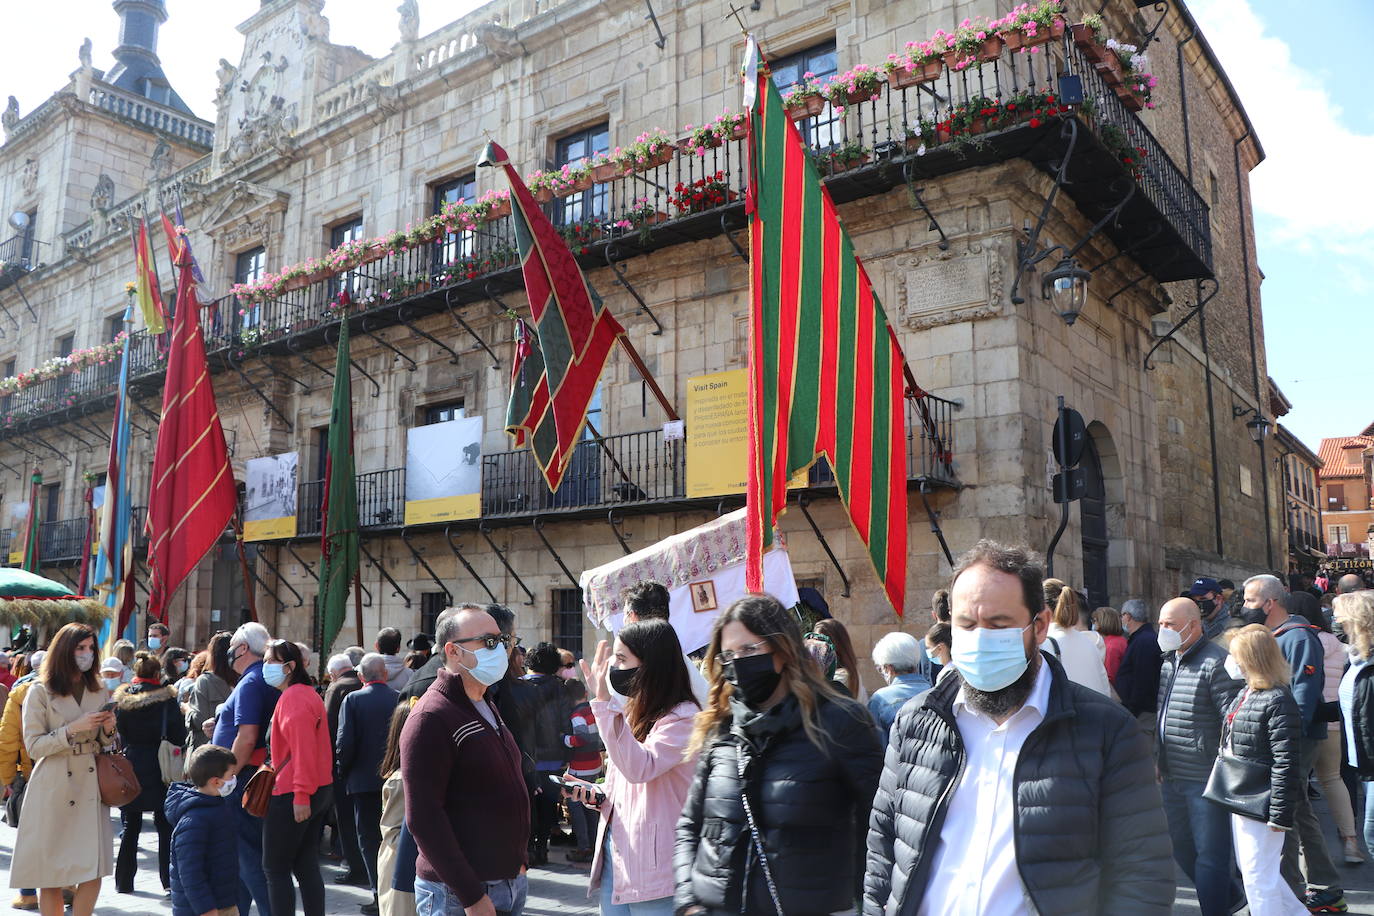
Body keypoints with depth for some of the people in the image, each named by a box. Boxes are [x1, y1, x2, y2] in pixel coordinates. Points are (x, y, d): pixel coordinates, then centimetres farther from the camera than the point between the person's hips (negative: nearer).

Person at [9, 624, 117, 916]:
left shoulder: (100, 692, 11)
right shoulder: (40, 692, -3)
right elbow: (34, 746, -8)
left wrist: (108, 730, -4)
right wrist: (74, 728, -18)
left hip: (91, 787, 4)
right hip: (53, 790, -3)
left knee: (93, 875, -2)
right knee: (51, 876, 3)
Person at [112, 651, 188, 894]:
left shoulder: (122, 697, 0)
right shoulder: (166, 698, -11)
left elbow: (119, 731, 8)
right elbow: (179, 737, -9)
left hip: (130, 767, 3)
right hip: (158, 771, -3)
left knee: (130, 826, 14)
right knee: (166, 826, 7)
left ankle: (123, 881, 19)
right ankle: (169, 880, 9)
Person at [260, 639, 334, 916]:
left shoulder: (293, 698, -16)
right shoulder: (308, 694, 14)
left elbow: (302, 750, -22)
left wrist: (300, 796, -23)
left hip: (291, 796, -9)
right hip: (319, 790, 9)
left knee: (275, 868, 1)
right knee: (306, 866, 13)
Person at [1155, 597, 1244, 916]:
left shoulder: (1216, 662, -15)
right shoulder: (1167, 661, 10)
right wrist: (1158, 760, 19)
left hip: (1206, 779, -9)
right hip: (1172, 777, 9)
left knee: (1209, 855, 2)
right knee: (1181, 847, 20)